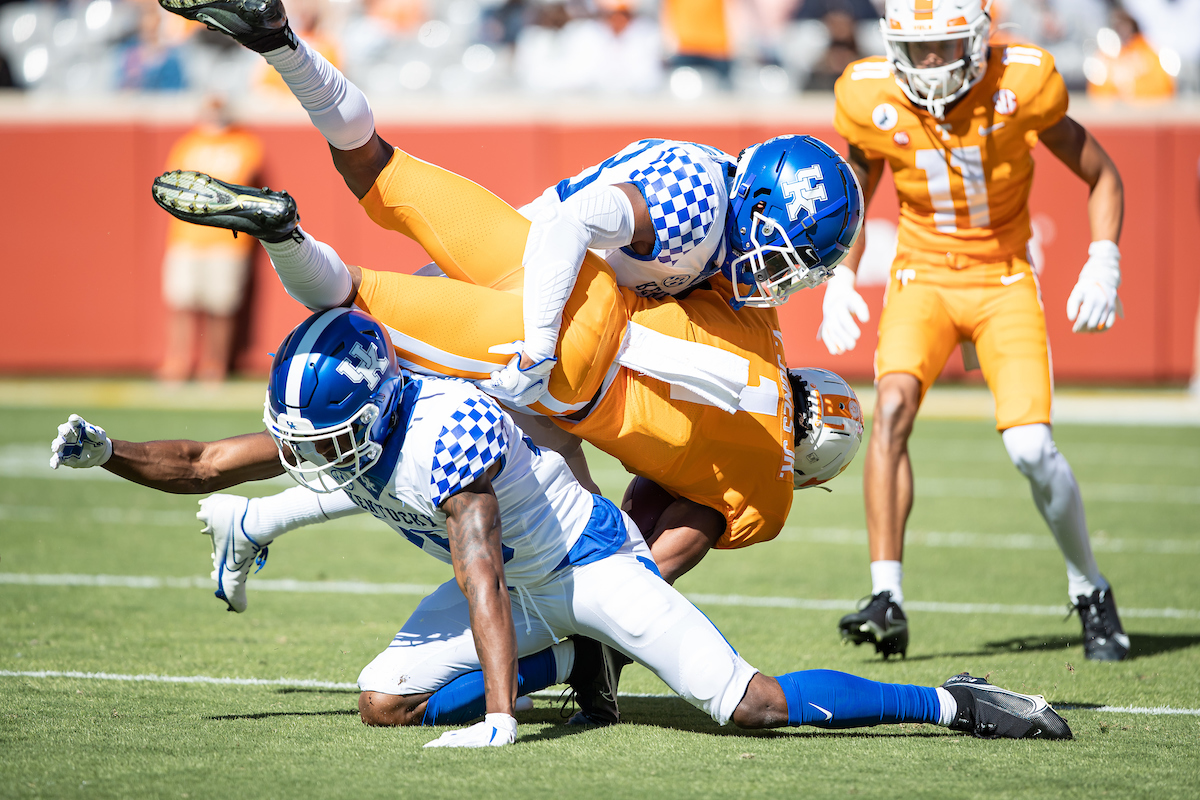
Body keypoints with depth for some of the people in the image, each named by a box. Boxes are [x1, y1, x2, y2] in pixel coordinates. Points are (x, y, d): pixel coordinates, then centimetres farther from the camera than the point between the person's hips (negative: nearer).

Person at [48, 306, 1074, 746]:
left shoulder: (446, 428, -34)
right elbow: (203, 465, 3)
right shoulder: (320, 425, -9)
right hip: (521, 585, 9)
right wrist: (106, 451, -13)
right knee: (385, 702, 0)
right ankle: (570, 662, 14)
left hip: (593, 560, -9)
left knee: (751, 702, -19)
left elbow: (481, 586, -39)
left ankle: (950, 703, -8)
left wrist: (498, 716, -43)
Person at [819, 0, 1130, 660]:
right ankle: (887, 600, -24)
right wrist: (840, 280, -2)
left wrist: (1103, 262, -15)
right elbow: (853, 199, 11)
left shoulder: (1021, 85, -16)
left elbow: (1100, 175, -2)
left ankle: (1091, 593, 10)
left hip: (1003, 283, -1)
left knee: (1030, 447, -16)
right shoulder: (872, 100, -10)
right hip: (921, 279, 1)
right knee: (892, 407, -26)